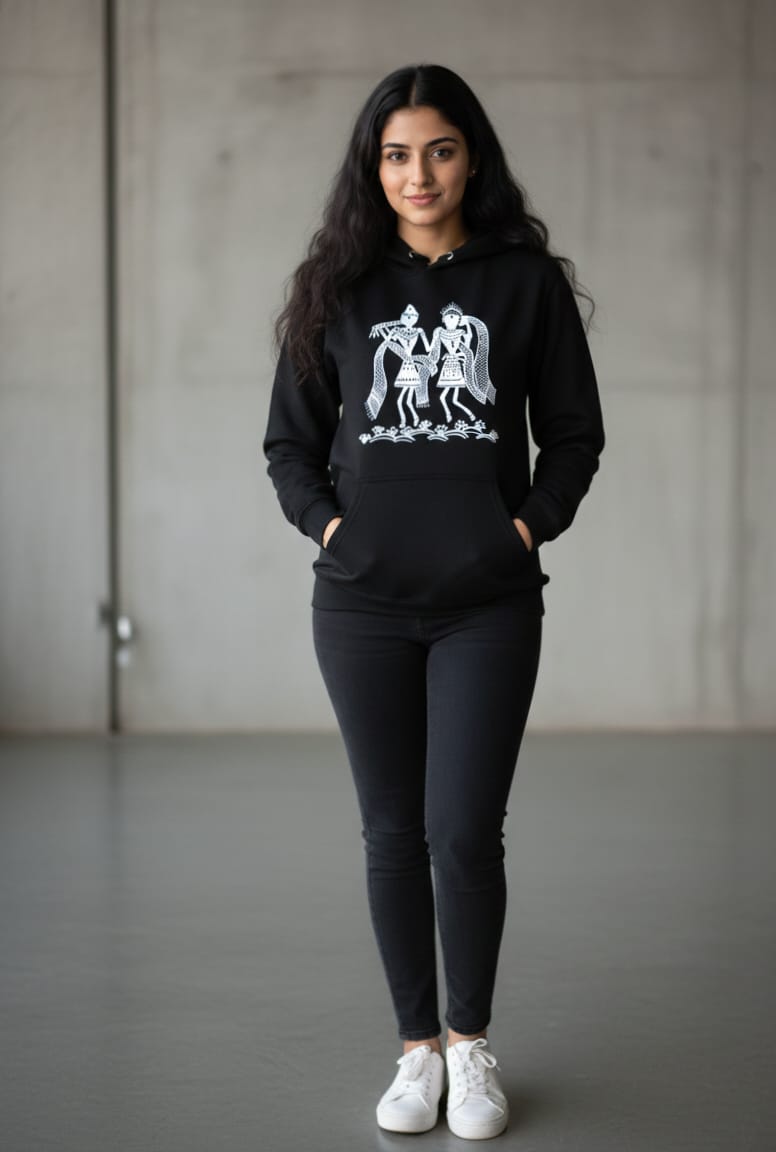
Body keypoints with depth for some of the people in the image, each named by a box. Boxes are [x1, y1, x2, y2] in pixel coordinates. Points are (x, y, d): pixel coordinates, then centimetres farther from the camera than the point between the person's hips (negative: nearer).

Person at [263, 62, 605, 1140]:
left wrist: (530, 524, -5)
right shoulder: (338, 287, 6)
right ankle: (418, 1047, 22)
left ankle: (472, 1041, 17)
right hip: (363, 606, 2)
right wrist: (328, 523, -3)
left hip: (489, 605, -1)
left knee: (465, 833, -6)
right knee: (393, 832, 7)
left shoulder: (527, 280, 2)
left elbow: (575, 433, 7)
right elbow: (289, 442, 11)